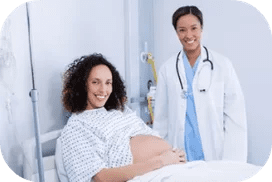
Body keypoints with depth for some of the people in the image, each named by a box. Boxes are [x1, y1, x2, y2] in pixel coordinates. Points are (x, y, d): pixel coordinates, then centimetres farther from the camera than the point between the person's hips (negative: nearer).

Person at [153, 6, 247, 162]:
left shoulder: (222, 65, -2)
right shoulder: (167, 69, 4)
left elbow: (235, 117, -3)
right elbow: (161, 119, 7)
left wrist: (231, 164, -8)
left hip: (215, 155, -1)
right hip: (180, 157, 1)